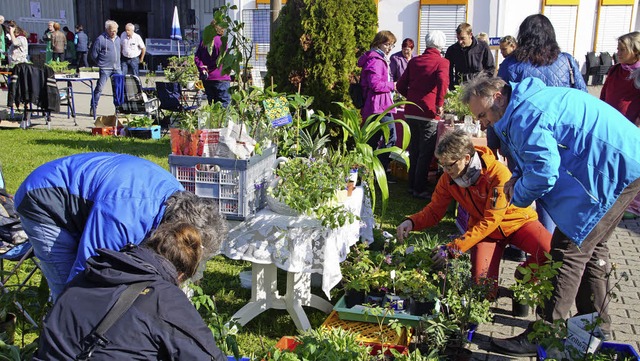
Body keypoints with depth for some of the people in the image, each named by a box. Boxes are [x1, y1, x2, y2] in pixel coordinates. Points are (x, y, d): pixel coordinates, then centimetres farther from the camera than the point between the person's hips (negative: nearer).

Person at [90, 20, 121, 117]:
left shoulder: (117, 39, 12)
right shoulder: (101, 39, -8)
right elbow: (94, 54, -4)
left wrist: (117, 63, 17)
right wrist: (101, 64, 1)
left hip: (117, 68, 6)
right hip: (105, 69, -6)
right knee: (99, 88, -3)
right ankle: (93, 108, 4)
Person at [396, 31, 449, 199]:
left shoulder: (414, 61, 13)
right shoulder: (442, 62, -3)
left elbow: (401, 86, 14)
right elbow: (443, 81, -24)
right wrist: (440, 103, -22)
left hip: (410, 111, 5)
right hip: (428, 113, -5)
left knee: (414, 151, 17)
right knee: (425, 153, 3)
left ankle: (412, 185, 24)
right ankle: (419, 189, 6)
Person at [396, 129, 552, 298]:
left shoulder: (498, 173, -30)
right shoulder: (448, 178, -15)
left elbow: (490, 221, -30)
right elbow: (434, 211, -5)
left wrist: (454, 248, -33)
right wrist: (411, 222, -28)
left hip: (516, 221, -2)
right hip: (483, 229, 2)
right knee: (483, 285, -15)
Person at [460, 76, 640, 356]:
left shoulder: (524, 115, -20)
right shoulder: (530, 99, 14)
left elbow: (543, 174, -24)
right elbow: (546, 155, 24)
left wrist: (518, 196, -5)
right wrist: (519, 175, 6)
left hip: (614, 170, -11)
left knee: (569, 248, -9)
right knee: (590, 244, 19)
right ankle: (597, 326, 33)